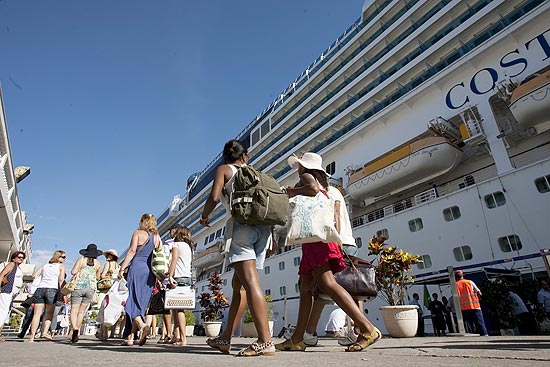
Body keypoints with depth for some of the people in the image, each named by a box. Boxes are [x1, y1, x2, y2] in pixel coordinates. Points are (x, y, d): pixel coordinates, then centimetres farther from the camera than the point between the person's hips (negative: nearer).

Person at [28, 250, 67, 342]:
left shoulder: (44, 266, 22)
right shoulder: (61, 266, 9)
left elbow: (34, 276, 15)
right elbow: (61, 279, -4)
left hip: (40, 289, 4)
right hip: (52, 290, -4)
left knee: (37, 314, 3)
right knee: (49, 313, 7)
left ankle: (32, 336, -2)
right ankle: (45, 332, -9)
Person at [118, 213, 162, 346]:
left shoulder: (138, 233, 3)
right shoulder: (157, 237, 15)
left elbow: (132, 251, -7)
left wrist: (122, 268, -6)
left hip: (137, 268, -4)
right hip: (151, 272, 5)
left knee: (132, 300, -1)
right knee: (141, 302, 7)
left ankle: (142, 324, -24)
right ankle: (130, 337, 7)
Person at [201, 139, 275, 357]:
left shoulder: (224, 169, 12)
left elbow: (214, 197, -5)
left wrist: (204, 216, 14)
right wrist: (271, 234, 23)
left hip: (243, 225, -6)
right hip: (264, 227, 6)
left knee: (250, 282, -13)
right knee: (238, 283, 10)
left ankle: (265, 341, -20)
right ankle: (225, 339, 18)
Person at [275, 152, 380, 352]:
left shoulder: (306, 176, 5)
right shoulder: (323, 186, 28)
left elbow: (313, 188, -19)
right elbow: (335, 215, 22)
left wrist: (294, 191, -4)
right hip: (312, 240, 10)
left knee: (326, 283, -19)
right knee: (305, 287, 7)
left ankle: (367, 328, -22)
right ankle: (297, 339, 9)